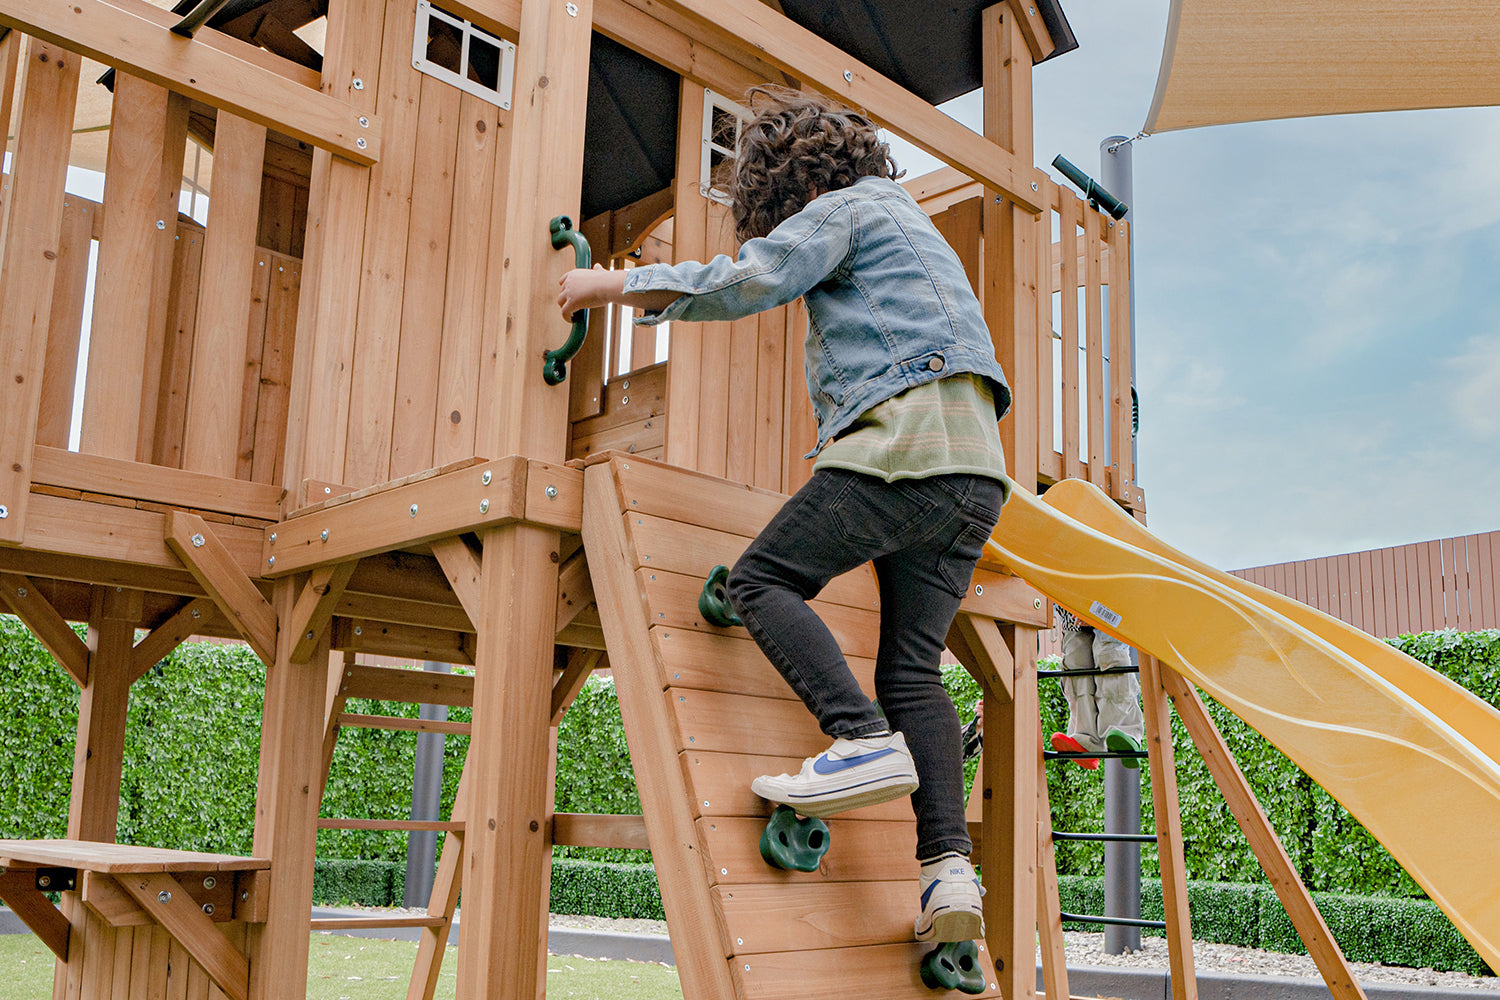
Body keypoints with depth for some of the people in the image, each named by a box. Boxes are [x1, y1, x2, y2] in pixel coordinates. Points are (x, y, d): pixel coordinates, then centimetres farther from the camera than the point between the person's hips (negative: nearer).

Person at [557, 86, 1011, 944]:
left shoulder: (846, 208, 7)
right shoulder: (907, 224, 35)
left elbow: (747, 282, -6)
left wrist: (617, 285, 2)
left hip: (906, 440, -9)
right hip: (976, 468, 9)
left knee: (764, 580, -4)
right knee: (912, 667, 4)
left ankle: (865, 742, -22)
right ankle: (950, 867, -8)